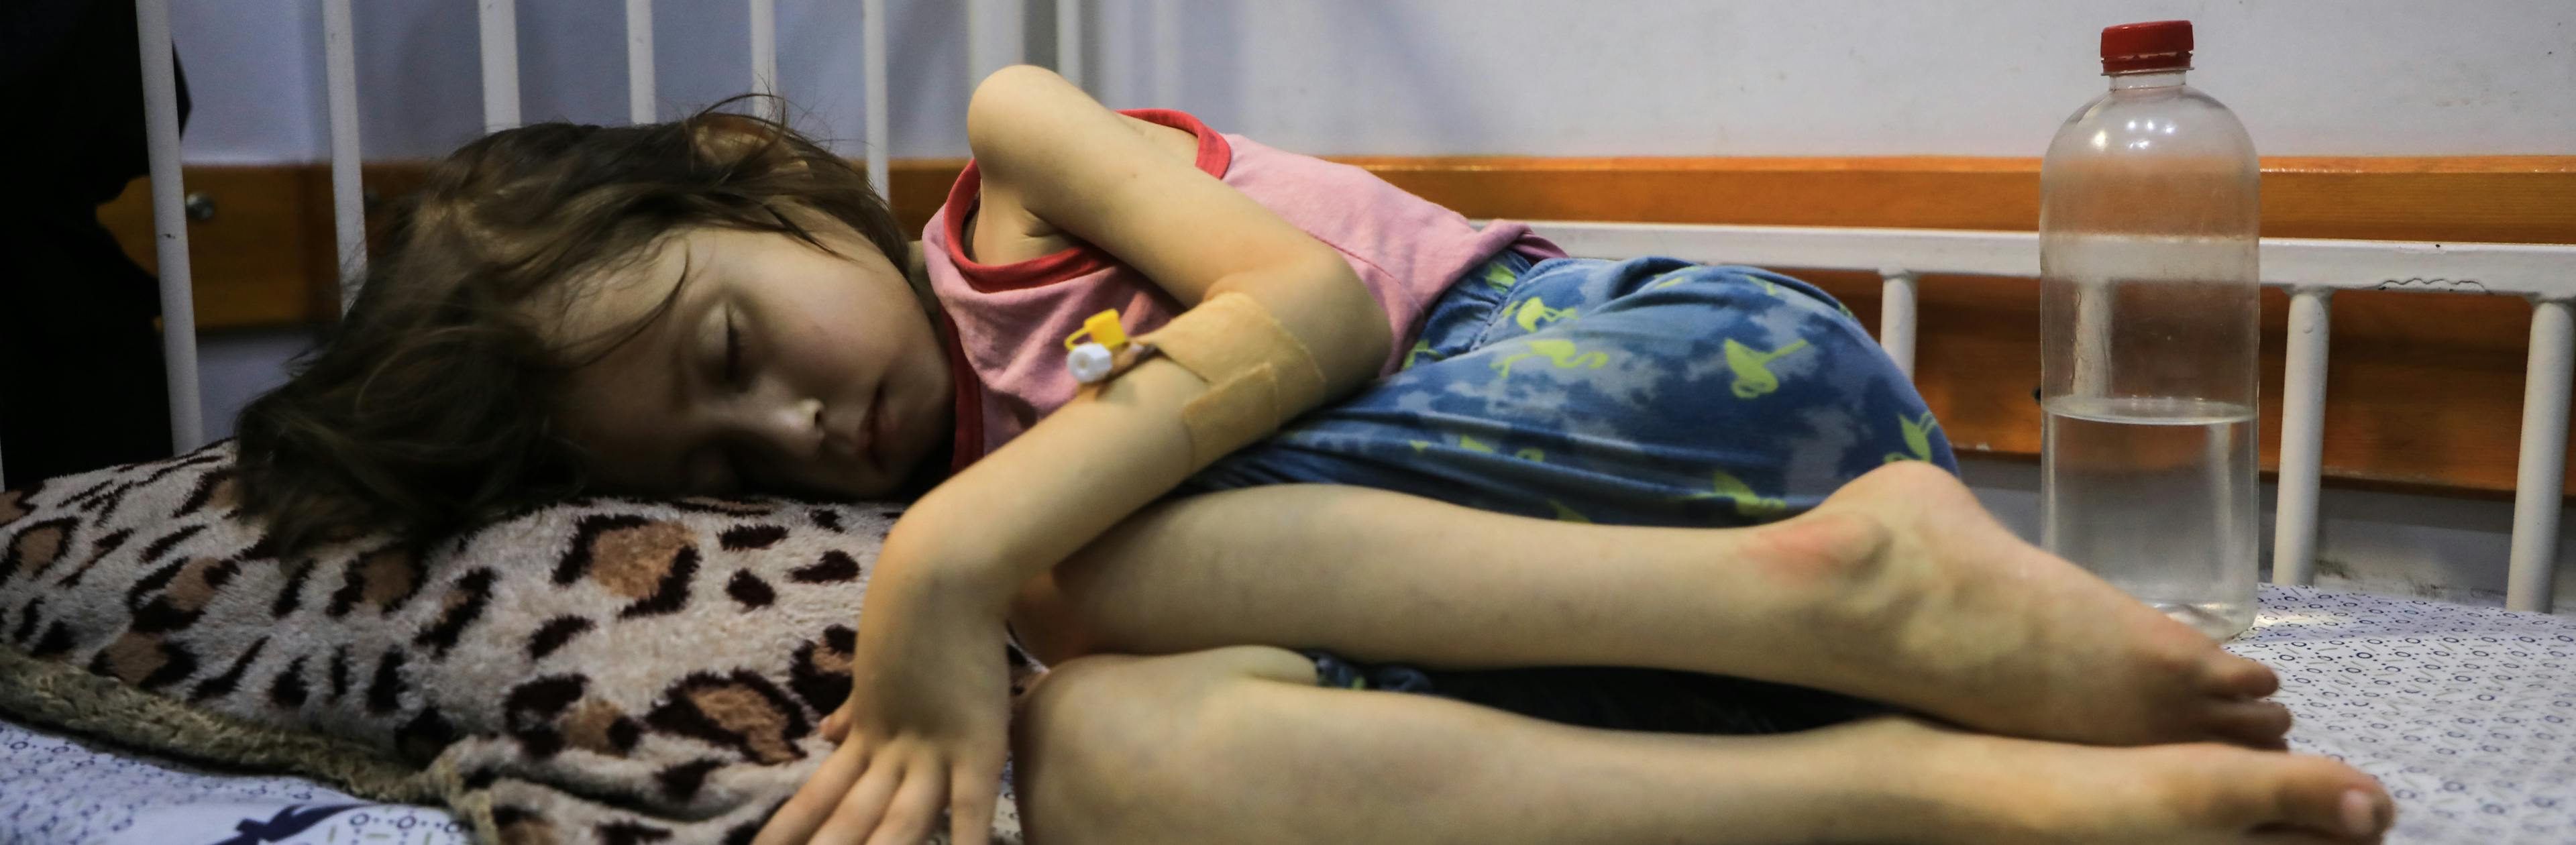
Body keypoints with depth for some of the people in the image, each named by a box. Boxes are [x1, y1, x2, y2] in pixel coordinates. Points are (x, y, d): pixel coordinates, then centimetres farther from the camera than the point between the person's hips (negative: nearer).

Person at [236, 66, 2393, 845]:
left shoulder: (1008, 156, 3)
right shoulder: (954, 493, 17)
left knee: (1102, 561, -24)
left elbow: (1309, 298, -14)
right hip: (1495, 582, 6)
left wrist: (962, 552, -21)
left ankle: (1853, 582, -22)